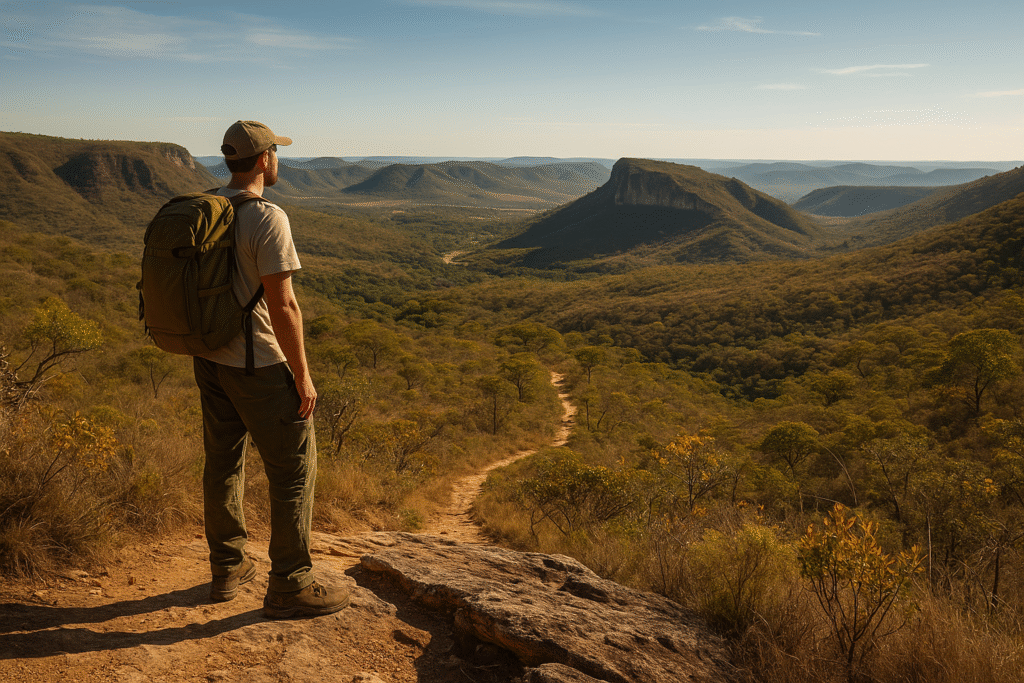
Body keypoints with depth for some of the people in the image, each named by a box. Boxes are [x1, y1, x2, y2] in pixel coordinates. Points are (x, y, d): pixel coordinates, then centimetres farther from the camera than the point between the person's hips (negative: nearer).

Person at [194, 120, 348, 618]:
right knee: (294, 470, 3)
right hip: (259, 366, -8)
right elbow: (282, 305, -22)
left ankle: (227, 568, 31)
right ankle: (289, 585, 11)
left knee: (223, 463, 17)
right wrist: (303, 375, -14)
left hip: (209, 358, 9)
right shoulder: (267, 218, -19)